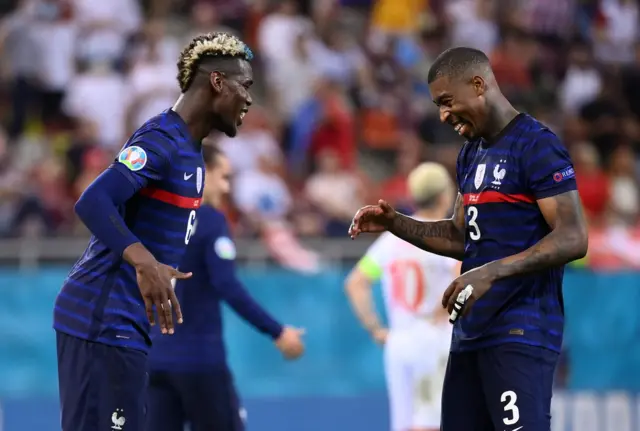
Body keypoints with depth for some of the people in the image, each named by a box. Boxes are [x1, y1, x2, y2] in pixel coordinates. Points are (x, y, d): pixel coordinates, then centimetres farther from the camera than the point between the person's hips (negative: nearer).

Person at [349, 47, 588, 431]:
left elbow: (573, 239, -19)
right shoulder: (472, 153, 17)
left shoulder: (537, 146, -12)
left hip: (521, 332, -9)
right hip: (471, 331, 9)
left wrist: (492, 272, -29)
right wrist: (394, 223, 11)